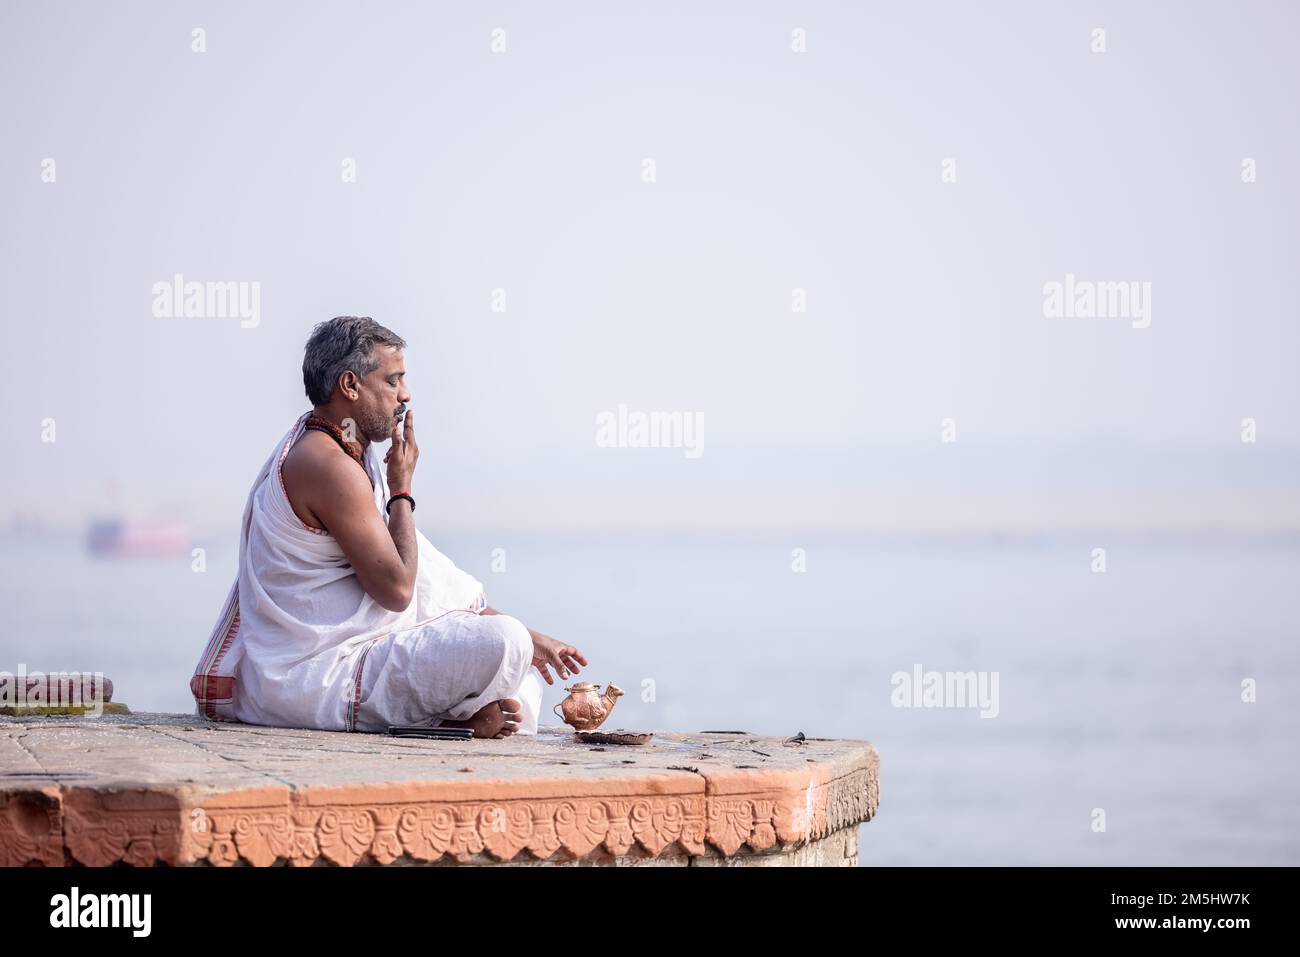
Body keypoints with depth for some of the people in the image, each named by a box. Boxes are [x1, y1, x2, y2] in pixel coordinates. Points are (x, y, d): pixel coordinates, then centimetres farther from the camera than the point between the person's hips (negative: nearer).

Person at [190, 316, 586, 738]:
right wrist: (402, 485, -3)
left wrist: (520, 636, 16)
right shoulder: (329, 466, -16)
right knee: (501, 645, -23)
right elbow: (396, 589, -17)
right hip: (316, 680, -11)